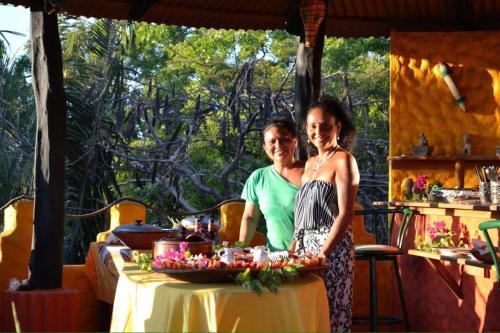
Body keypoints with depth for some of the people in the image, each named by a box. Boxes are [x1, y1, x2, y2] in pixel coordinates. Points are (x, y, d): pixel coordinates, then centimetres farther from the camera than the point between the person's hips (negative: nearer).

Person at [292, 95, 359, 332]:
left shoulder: (343, 160, -7)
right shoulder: (310, 163, 15)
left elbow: (345, 214, -14)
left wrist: (323, 253, -18)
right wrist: (294, 246, 8)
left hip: (332, 247, -7)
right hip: (306, 245, 7)